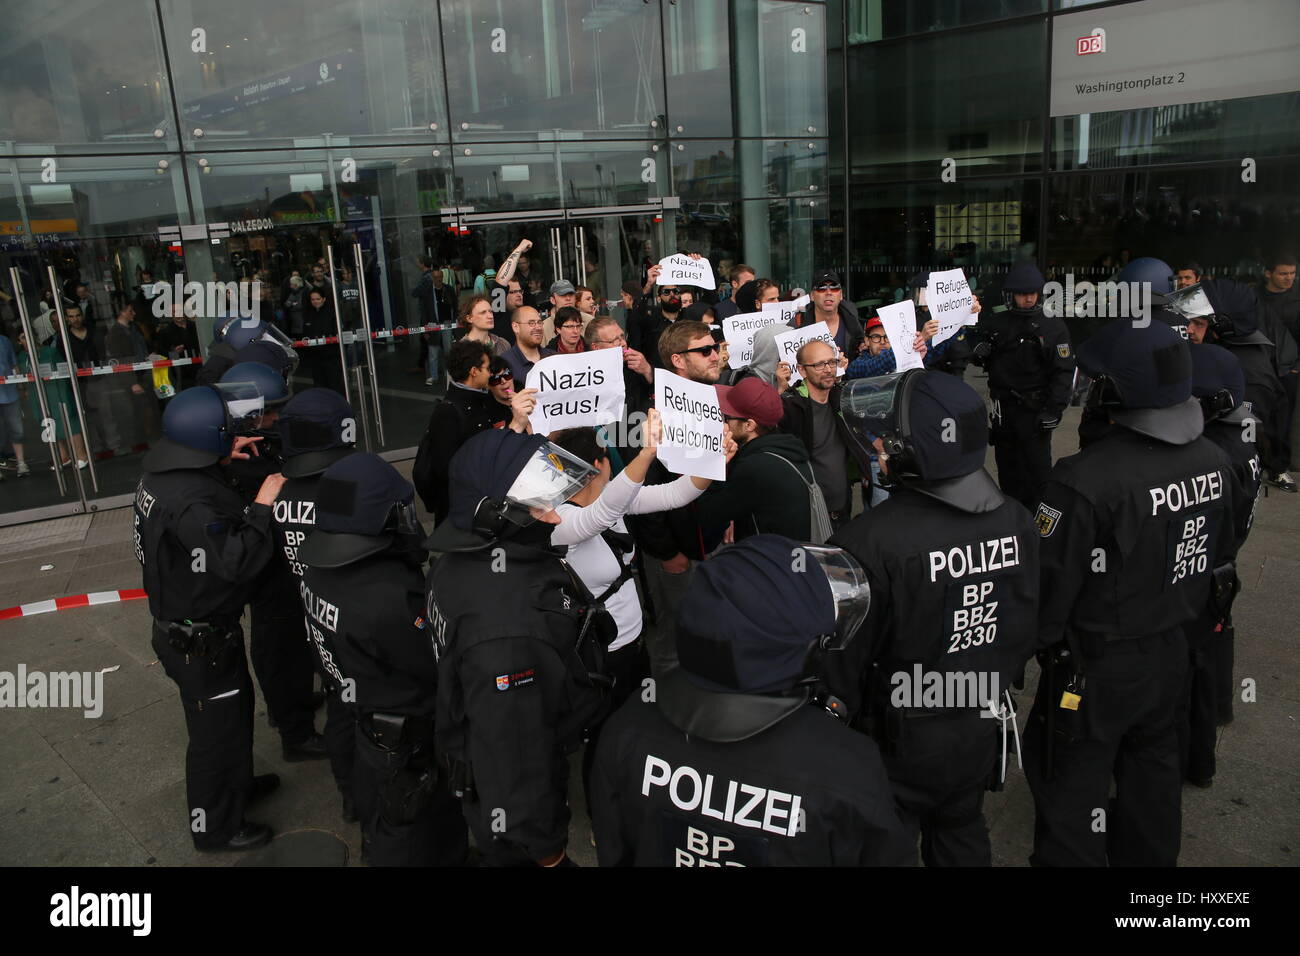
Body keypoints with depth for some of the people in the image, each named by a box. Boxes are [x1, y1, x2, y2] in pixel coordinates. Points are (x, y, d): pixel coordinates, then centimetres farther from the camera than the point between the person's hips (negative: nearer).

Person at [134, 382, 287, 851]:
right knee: (217, 730, 11)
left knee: (236, 704, 29)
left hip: (183, 624, 10)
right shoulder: (190, 500, -34)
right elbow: (235, 560, -37)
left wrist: (225, 456, 2)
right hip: (200, 642, -10)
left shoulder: (164, 469, -5)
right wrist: (262, 506, -28)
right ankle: (216, 827, 31)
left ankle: (237, 785, 51)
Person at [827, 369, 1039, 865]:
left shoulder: (870, 541, -31)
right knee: (963, 835, 29)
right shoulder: (1015, 520, -10)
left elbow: (842, 659, -22)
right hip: (980, 732, 6)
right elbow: (1027, 629, 4)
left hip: (900, 747, -5)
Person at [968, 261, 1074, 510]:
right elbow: (979, 359, 18)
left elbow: (1064, 370, -8)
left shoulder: (1053, 325, -5)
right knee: (1007, 467, 13)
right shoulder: (996, 322, 7)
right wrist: (978, 352, -7)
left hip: (1035, 409, -5)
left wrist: (1054, 410, -15)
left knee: (1037, 468, -7)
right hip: (1003, 406, 5)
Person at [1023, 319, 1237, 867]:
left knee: (1071, 788, 9)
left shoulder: (1086, 481, -31)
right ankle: (1147, 856, 47)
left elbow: (1048, 584, -23)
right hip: (1171, 655, 8)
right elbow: (1217, 554, 10)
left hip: (1095, 668, -7)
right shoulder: (1214, 463, -5)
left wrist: (1039, 643, -5)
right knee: (1152, 765, 27)